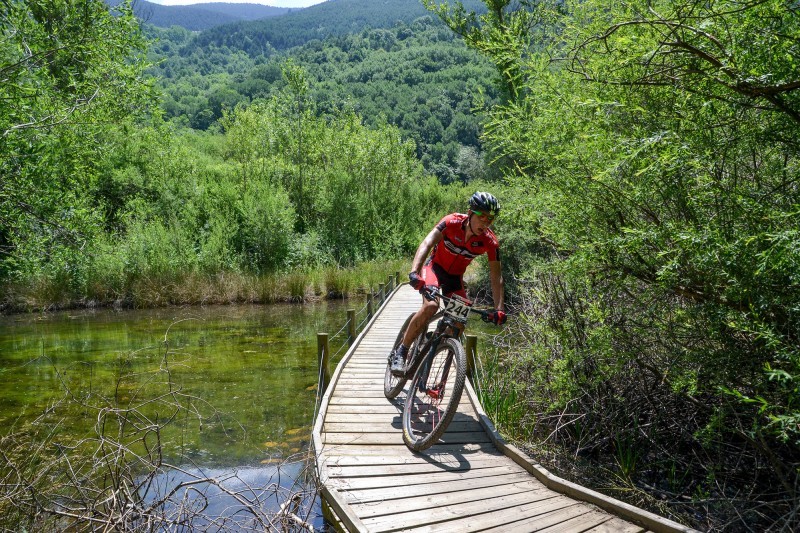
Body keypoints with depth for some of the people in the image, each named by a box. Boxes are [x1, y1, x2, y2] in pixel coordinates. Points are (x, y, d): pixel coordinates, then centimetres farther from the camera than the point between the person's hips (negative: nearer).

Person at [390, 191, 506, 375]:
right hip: (435, 267, -3)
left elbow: (496, 277, -17)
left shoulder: (490, 242, -20)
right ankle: (399, 353, -20)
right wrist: (414, 272, -54)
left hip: (455, 277, 4)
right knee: (431, 305, -30)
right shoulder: (452, 222, -27)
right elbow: (426, 243, -38)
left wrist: (499, 309, -27)